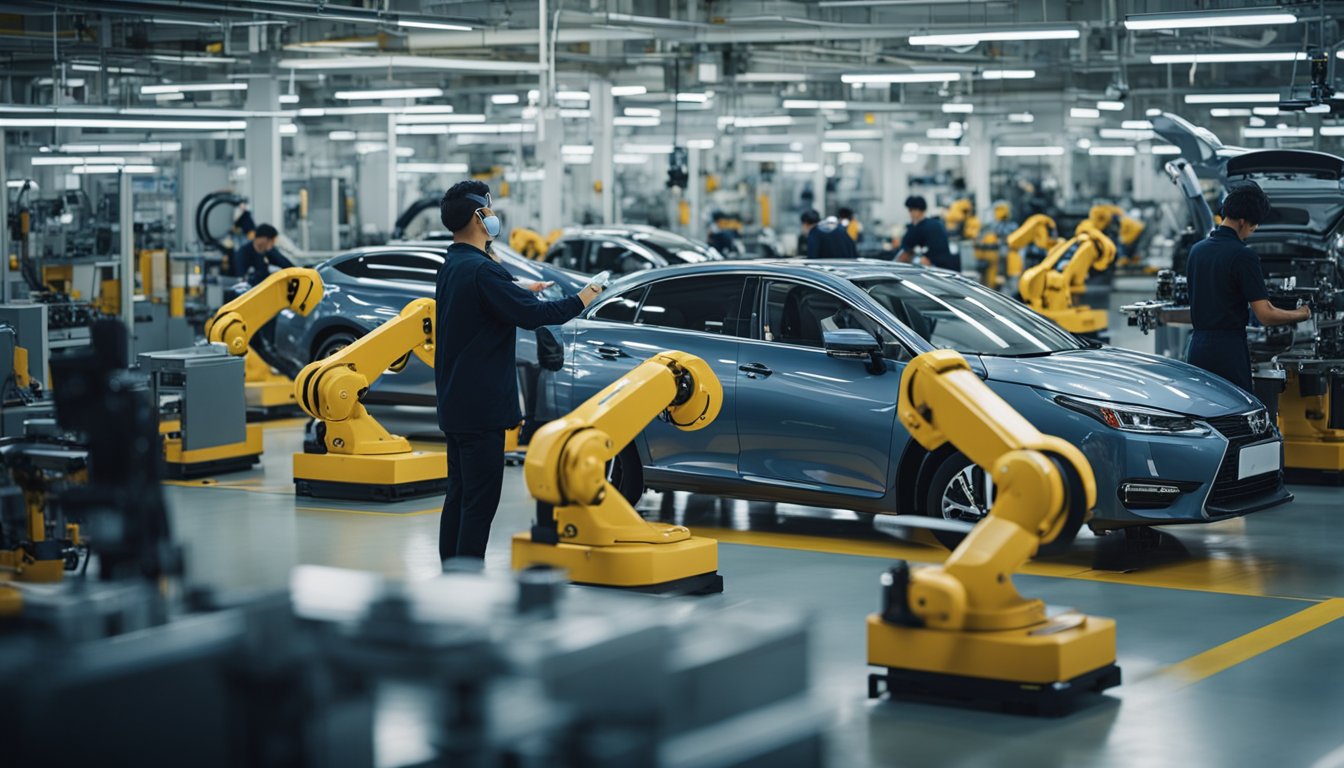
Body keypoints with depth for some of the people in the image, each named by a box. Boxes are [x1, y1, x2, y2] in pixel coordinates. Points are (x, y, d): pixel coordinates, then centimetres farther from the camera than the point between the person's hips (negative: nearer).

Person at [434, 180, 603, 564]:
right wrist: (579, 301, -10)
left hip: (455, 402, 10)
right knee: (480, 500, -6)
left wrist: (524, 291, 28)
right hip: (481, 405, -10)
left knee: (459, 495, 14)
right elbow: (528, 315, -23)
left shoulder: (452, 266, 11)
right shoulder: (481, 269, -20)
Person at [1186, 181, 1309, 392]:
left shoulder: (1197, 249, 9)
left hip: (1196, 349, 7)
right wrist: (1300, 314, 2)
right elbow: (1265, 315, -16)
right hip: (1228, 351, -7)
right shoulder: (1243, 255, -14)